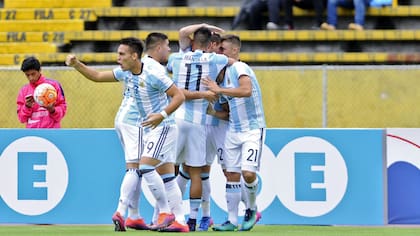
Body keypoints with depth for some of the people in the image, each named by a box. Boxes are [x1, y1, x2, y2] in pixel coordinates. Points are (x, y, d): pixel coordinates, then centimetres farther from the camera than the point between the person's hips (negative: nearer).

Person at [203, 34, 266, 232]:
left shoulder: (240, 68, -12)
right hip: (233, 130, 8)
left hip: (253, 129, -8)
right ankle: (232, 221, 8)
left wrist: (219, 90, -29)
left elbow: (246, 90, -33)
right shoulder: (223, 74, 14)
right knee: (231, 175, 3)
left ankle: (251, 209, 9)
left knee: (248, 173, -16)